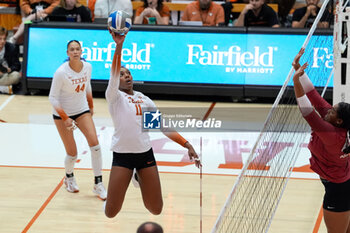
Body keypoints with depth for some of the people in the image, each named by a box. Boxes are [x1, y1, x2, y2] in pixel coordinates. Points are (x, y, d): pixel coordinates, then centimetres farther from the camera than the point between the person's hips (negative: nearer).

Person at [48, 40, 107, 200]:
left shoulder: (87, 67, -7)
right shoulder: (61, 72, -22)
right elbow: (53, 98, -16)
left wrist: (91, 107, 19)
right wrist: (65, 118, -21)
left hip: (82, 110, 4)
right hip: (62, 114, -4)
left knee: (95, 144, -14)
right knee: (72, 153, -3)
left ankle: (98, 184, -4)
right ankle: (69, 178, 30)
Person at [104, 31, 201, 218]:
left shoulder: (144, 100, 12)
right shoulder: (114, 96, -2)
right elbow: (114, 73, -20)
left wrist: (187, 144, 1)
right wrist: (119, 45, -34)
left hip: (145, 153, 4)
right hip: (122, 155, -4)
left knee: (156, 210, 7)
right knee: (110, 212, -6)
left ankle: (140, 178, 34)